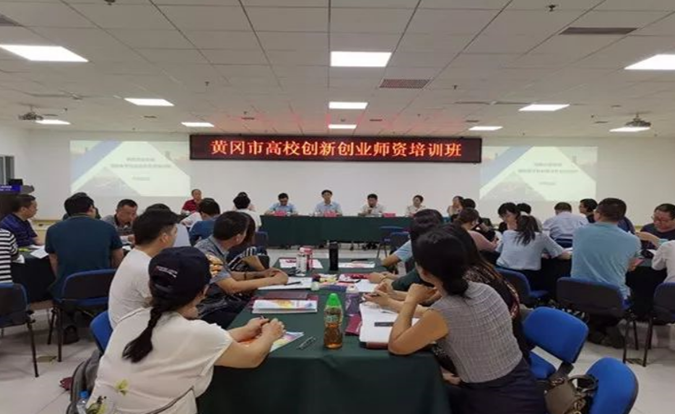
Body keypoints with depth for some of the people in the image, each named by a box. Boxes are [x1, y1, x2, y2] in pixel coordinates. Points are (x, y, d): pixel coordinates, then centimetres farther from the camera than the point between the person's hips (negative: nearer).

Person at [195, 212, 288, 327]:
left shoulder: (215, 248, 1)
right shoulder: (207, 254, -25)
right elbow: (233, 287, -29)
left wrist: (258, 274, 6)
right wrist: (273, 280, -20)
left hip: (221, 302, 8)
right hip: (207, 313, -8)